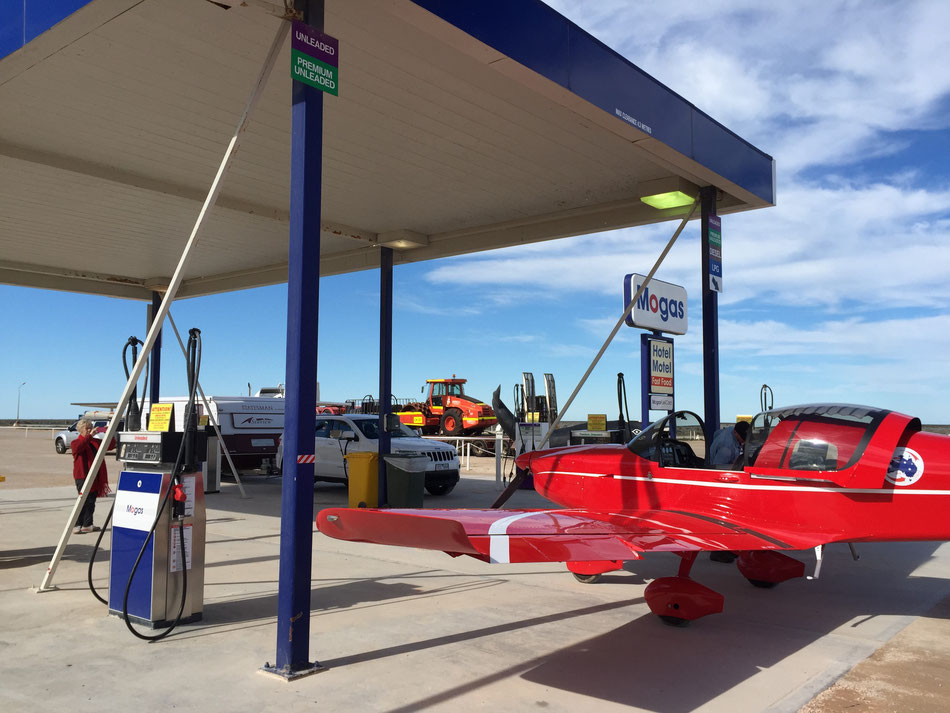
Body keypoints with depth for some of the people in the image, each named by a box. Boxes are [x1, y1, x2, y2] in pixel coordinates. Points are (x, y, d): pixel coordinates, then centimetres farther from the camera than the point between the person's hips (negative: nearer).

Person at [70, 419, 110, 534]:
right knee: (84, 500, -11)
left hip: (95, 476, 6)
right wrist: (90, 436, -30)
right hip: (82, 476, -6)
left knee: (91, 501, 10)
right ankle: (77, 525, -6)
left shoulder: (96, 442, 15)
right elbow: (78, 447, -25)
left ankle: (87, 525, 18)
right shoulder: (76, 442, -2)